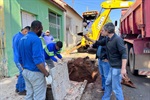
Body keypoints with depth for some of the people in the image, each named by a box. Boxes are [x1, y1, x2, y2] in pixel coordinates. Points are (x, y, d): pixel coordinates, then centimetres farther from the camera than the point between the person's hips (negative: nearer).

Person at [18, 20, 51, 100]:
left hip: (26, 72, 9)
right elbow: (37, 61, -27)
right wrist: (46, 73, -16)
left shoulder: (22, 39, 9)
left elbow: (20, 59, 14)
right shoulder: (36, 39, -20)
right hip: (36, 73, -9)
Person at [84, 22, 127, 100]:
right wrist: (88, 39, 17)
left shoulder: (118, 39, -21)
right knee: (108, 83, 20)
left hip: (117, 67, -9)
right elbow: (98, 42, 21)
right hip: (112, 67, 9)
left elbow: (124, 54, -25)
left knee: (116, 87, 2)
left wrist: (123, 68, -29)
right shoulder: (107, 39, 4)